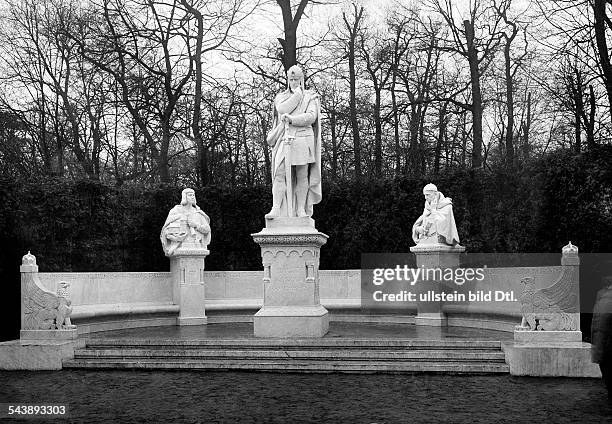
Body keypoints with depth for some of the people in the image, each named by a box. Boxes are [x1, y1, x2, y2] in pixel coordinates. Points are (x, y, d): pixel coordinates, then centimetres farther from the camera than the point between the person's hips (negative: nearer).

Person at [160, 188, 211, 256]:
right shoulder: (175, 211, 3)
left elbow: (207, 229, 8)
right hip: (180, 247, -3)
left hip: (195, 248, 3)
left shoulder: (198, 212, 12)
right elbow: (168, 231, -1)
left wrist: (196, 225, -9)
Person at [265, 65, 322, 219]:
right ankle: (275, 209, -15)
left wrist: (291, 119, -18)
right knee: (279, 174, -10)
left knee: (302, 176, -1)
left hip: (303, 139, -1)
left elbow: (311, 117, -7)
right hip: (284, 140, 1)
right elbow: (282, 110, -7)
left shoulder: (310, 97, 10)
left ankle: (301, 209, 3)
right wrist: (297, 94, -3)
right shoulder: (281, 97, 16)